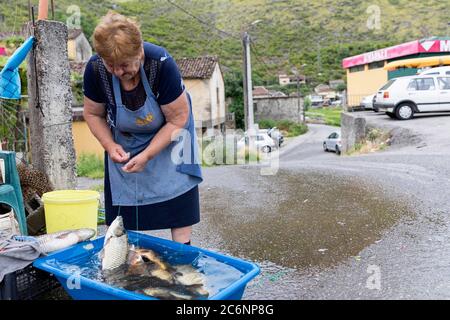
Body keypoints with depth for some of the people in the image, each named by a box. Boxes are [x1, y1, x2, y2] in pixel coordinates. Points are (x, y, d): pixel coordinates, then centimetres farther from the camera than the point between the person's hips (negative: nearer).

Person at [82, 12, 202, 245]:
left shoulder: (161, 64, -32)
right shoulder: (95, 69, -23)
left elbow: (178, 119, -24)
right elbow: (93, 114, -5)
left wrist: (147, 155, -29)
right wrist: (110, 146, -20)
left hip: (167, 136, -2)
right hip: (123, 144, 3)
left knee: (177, 200, -4)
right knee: (121, 208, 3)